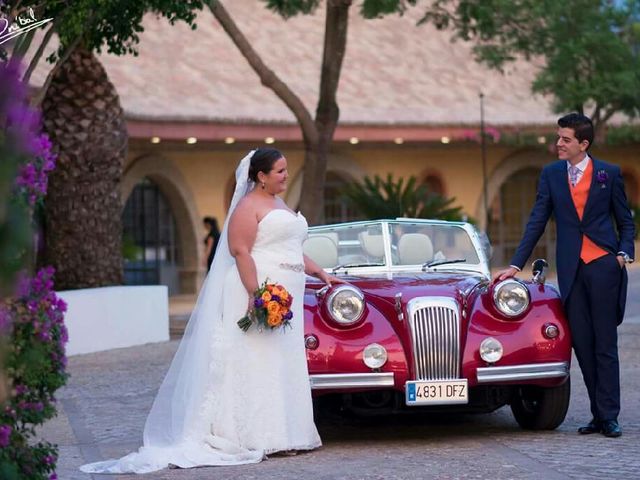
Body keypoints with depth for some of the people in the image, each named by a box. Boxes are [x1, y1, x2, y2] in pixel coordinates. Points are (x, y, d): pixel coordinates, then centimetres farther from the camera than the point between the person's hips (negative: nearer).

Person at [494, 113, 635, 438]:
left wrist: (624, 253, -8)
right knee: (582, 345, 4)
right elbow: (537, 222, 9)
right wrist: (516, 265, 4)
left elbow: (625, 220, 9)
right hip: (571, 270, 3)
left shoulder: (609, 174, 3)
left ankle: (609, 416, -1)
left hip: (603, 265, -3)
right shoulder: (551, 174, 9)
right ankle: (598, 414, 10)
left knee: (605, 344, -3)